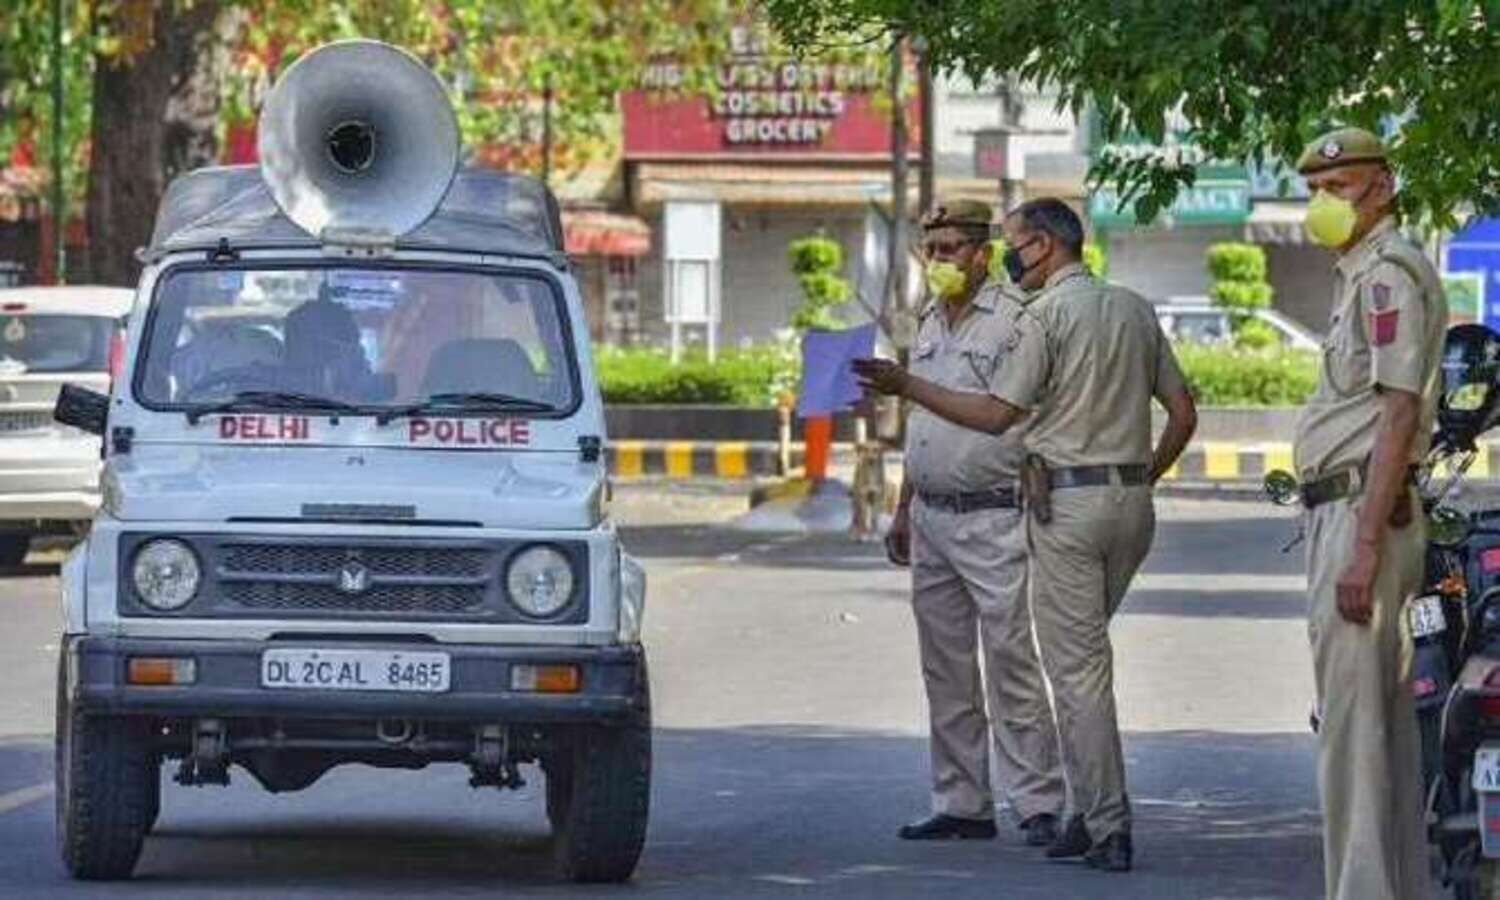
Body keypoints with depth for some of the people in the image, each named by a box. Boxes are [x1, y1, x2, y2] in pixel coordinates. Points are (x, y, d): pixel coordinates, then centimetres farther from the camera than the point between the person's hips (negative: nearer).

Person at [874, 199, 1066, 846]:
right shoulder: (930, 327, 17)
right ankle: (960, 805, 14)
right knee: (946, 671, 9)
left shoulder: (1015, 326, -7)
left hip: (992, 518, -8)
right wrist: (904, 510, 21)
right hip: (932, 519, 8)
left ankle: (1038, 805, -8)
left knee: (1011, 667, -9)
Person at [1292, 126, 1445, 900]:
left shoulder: (1388, 273, -13)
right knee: (1385, 721, 13)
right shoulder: (1360, 274, 20)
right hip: (1345, 513, 11)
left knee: (1352, 726, -12)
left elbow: (1399, 413, -20)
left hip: (1360, 511, -11)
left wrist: (1364, 546, -24)